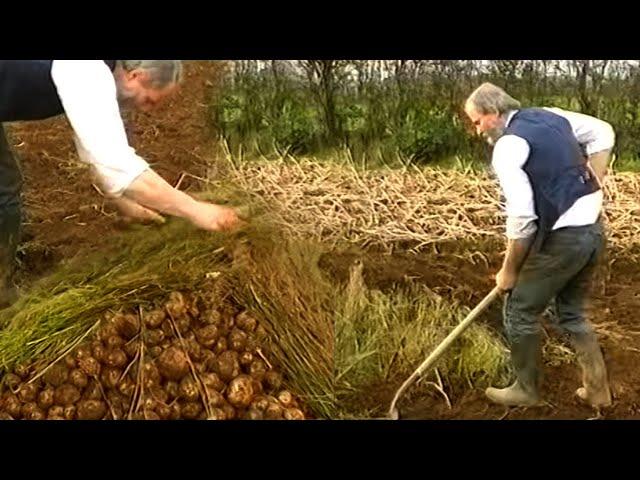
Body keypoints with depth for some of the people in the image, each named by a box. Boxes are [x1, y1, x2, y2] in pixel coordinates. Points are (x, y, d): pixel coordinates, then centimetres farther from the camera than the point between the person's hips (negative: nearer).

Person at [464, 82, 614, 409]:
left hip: (562, 239, -8)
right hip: (593, 230, 8)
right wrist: (592, 186, 12)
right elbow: (603, 133, 19)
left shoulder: (506, 147, -14)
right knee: (572, 313, 23)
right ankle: (598, 390, 29)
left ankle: (526, 390, 24)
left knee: (520, 311, 10)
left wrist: (509, 270, -7)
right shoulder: (552, 115, 10)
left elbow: (521, 218, -19)